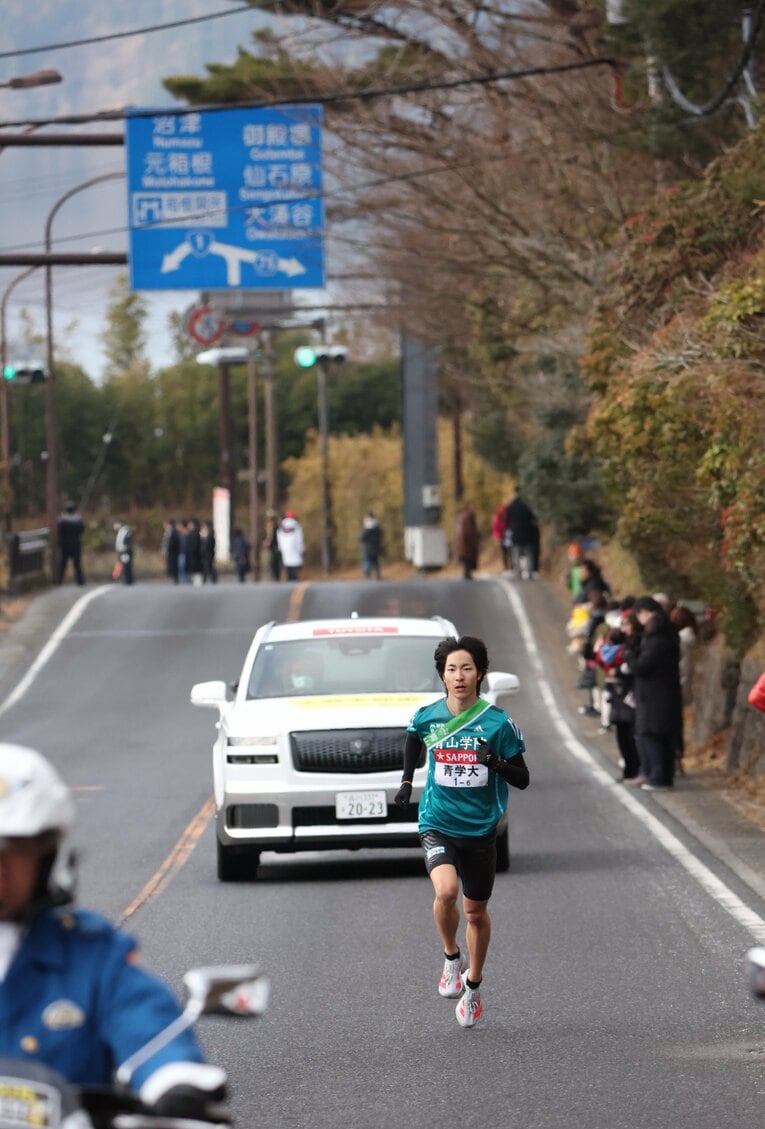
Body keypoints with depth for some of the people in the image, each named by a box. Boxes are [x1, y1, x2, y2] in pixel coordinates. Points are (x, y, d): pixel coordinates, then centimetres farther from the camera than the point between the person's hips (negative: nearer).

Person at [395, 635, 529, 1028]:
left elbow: (522, 779, -3)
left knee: (476, 912, 11)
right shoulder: (427, 717, -2)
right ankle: (452, 959, 0)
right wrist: (406, 782, 14)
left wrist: (497, 763, -22)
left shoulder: (498, 723, -7)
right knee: (446, 890, -26)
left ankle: (473, 985, 33)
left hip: (480, 829, 0)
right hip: (437, 823, 0)